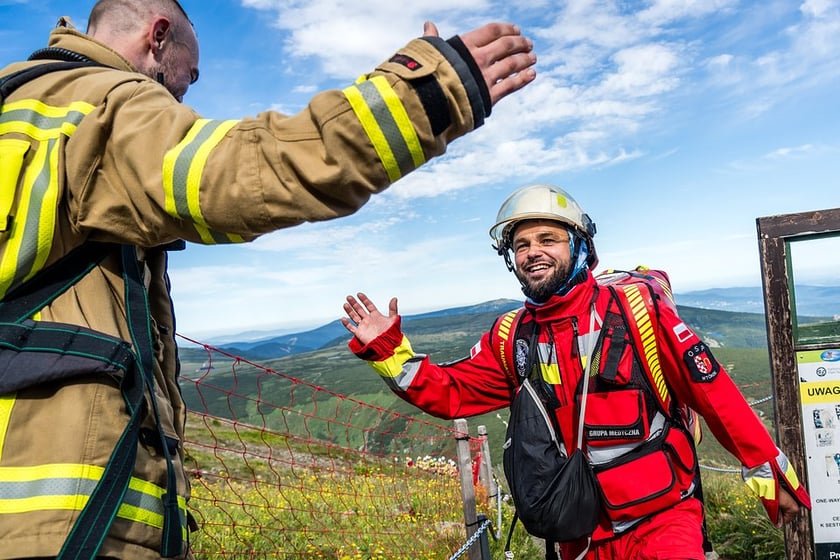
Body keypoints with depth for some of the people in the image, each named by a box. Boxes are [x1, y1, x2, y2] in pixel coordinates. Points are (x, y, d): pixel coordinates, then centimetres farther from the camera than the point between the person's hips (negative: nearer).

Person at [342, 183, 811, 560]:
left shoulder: (636, 306, -12)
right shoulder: (511, 338, 0)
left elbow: (712, 390, -7)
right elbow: (449, 393, 2)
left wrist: (770, 473, -2)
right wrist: (387, 349, -9)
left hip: (662, 521, -4)